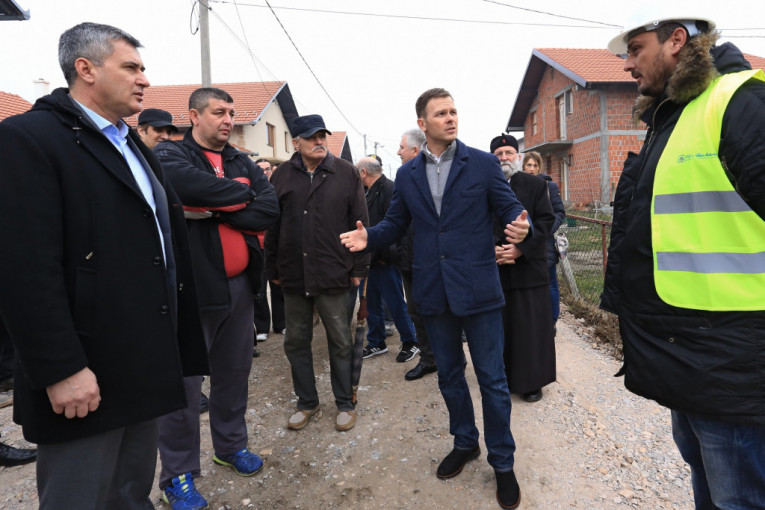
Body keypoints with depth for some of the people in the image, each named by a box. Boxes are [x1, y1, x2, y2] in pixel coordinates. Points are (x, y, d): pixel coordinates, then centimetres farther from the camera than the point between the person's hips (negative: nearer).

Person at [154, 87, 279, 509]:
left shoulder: (242, 163, 11)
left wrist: (213, 210, -13)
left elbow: (270, 210, -4)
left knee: (234, 372, 17)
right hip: (192, 285, -5)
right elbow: (193, 185, -27)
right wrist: (243, 192, -12)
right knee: (184, 382, 3)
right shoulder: (170, 155, -4)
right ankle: (178, 475, 21)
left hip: (239, 284, 6)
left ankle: (231, 446, 37)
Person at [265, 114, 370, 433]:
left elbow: (359, 223, 0)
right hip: (293, 275, 3)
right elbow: (271, 227, 8)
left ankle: (345, 403, 25)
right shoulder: (282, 176, 7)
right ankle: (307, 402, 30)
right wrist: (273, 270, 5)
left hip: (333, 274, -2)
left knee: (340, 342, 8)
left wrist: (359, 267, -3)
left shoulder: (346, 173, 2)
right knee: (296, 341, 12)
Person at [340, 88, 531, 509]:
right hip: (433, 292, 3)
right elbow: (396, 224, 12)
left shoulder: (483, 163, -2)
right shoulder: (407, 174, 7)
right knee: (449, 375, 18)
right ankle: (465, 442, 41)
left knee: (492, 379, 6)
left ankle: (502, 462, 27)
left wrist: (520, 226, -25)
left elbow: (510, 209, -2)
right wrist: (369, 237, -7)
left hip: (477, 289, -3)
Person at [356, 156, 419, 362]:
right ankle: (376, 343, 29)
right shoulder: (369, 192, 15)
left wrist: (386, 255, -22)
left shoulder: (389, 189, -14)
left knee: (396, 303, 2)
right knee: (371, 302, 15)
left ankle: (410, 343, 19)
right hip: (370, 259, 9)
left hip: (384, 260, -9)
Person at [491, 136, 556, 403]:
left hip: (529, 267, -1)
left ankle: (532, 381, 18)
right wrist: (493, 249, -14)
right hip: (495, 269, 1)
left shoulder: (536, 185, 5)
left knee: (531, 326, 4)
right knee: (500, 326, 7)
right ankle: (503, 378, 23)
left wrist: (521, 249, -13)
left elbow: (545, 221, -2)